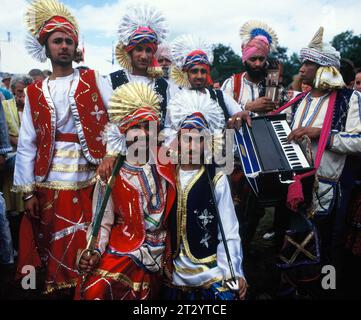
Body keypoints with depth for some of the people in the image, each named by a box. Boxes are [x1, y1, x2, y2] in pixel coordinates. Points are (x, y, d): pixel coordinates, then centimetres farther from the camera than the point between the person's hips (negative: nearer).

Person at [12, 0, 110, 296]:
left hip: (91, 175, -1)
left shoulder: (93, 80, 6)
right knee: (56, 247, 9)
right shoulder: (35, 92, 8)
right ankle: (58, 289, 30)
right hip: (51, 180, 1)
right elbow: (26, 144, 5)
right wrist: (28, 191, 1)